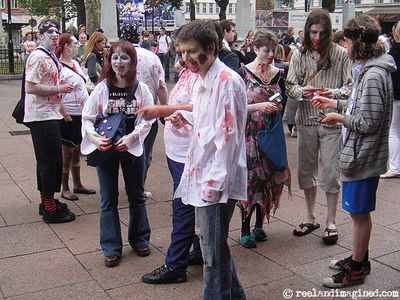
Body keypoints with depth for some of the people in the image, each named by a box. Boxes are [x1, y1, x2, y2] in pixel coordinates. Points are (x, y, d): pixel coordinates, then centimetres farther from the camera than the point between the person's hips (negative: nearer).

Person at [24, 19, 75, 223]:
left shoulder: (52, 57, 16)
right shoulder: (38, 57, -14)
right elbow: (31, 87, -22)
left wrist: (63, 111, 20)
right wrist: (60, 88, -18)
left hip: (50, 116, 10)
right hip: (41, 117, -10)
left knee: (50, 160, 16)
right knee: (49, 161, -5)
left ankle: (47, 201, 29)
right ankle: (50, 209, 4)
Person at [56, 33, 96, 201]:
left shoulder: (75, 63, 12)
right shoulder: (58, 67, -15)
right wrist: (63, 113, -20)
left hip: (81, 114, 8)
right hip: (69, 117, -8)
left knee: (77, 151, 16)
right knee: (67, 153, 2)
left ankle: (78, 185, 27)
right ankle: (65, 189, 14)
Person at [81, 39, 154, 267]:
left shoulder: (141, 89, -5)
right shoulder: (102, 88, -3)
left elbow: (147, 120, -8)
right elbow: (87, 118, -2)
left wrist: (131, 137, -22)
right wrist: (94, 137, -20)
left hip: (132, 147, 0)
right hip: (105, 148, 0)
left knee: (137, 195, 14)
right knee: (108, 199, 6)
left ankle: (139, 238, 32)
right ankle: (112, 247, 18)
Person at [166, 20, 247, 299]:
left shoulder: (227, 81, -17)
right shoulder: (202, 80, 12)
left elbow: (228, 134, -20)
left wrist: (215, 181, -19)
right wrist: (186, 117, 8)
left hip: (217, 178, -9)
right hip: (202, 173, 10)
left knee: (214, 248, 3)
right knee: (213, 242, 20)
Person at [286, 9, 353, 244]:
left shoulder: (341, 54, -3)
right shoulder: (299, 55, 4)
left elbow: (350, 87, 0)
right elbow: (290, 85, 6)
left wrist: (334, 93, -19)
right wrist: (301, 91, -15)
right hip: (306, 121, 3)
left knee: (331, 172, 1)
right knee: (307, 170, 11)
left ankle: (331, 222, 16)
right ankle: (311, 219, 27)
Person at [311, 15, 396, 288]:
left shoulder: (374, 76, -23)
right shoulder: (374, 70, 9)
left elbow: (367, 122, -24)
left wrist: (338, 118, -11)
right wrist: (334, 103, 14)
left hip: (363, 156, -10)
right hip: (361, 154, 10)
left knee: (360, 212, 3)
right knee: (360, 211, 20)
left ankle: (356, 269, 18)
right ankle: (360, 258, 35)